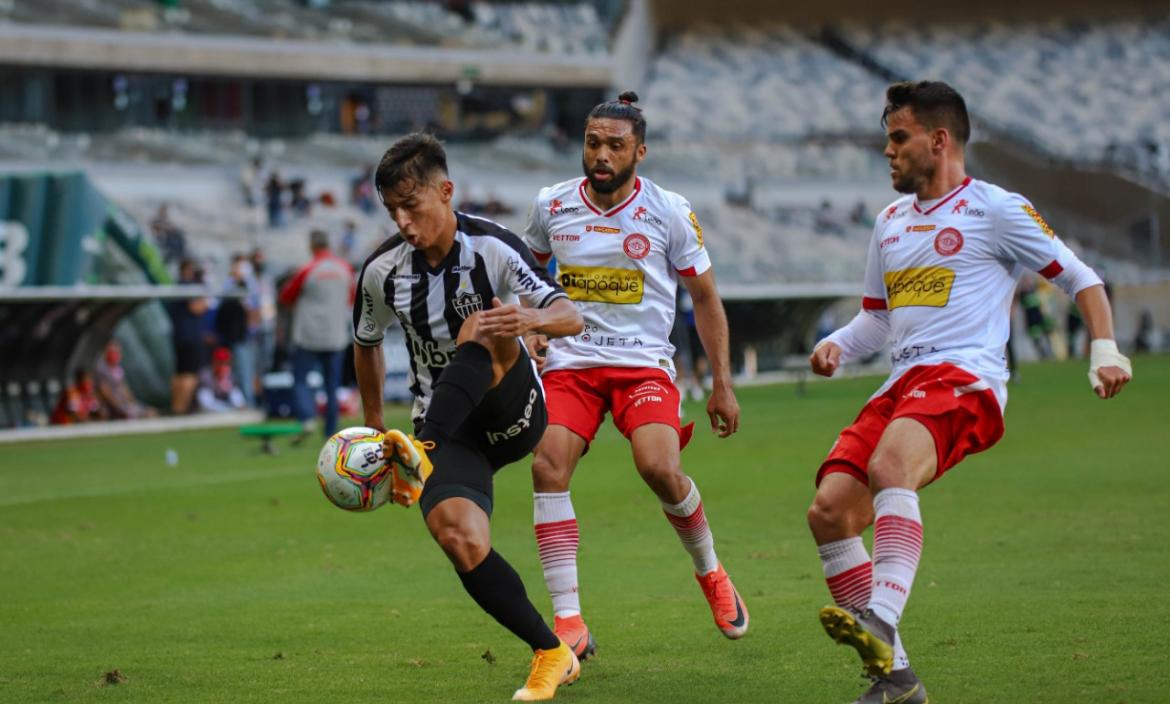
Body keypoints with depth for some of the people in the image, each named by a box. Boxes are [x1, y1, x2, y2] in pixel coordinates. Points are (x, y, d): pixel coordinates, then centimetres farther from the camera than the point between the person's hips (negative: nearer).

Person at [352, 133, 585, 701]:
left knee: (482, 329, -33)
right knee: (457, 536, -25)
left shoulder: (492, 248, -12)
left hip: (514, 415, -2)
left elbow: (571, 318, -21)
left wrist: (531, 319, -44)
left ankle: (422, 454, -42)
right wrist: (374, 426, 23)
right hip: (450, 431, 3)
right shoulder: (382, 271, -1)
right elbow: (366, 344, 19)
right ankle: (551, 654, -11)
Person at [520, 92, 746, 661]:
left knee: (659, 469, -24)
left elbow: (705, 298, 5)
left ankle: (710, 571, 8)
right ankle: (568, 622, -17)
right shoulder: (551, 206, 2)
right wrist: (530, 327, 3)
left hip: (644, 363, -2)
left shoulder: (669, 212, -4)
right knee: (547, 466, -22)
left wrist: (722, 385, 3)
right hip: (570, 362, 2)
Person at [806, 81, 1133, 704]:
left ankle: (881, 623, -52)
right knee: (828, 511, -12)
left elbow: (1079, 278, 6)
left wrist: (1105, 349, -9)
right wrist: (836, 345, 10)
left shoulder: (993, 209, 4)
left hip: (964, 380, -7)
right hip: (900, 386, 7)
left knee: (888, 466, -37)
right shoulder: (891, 221, 24)